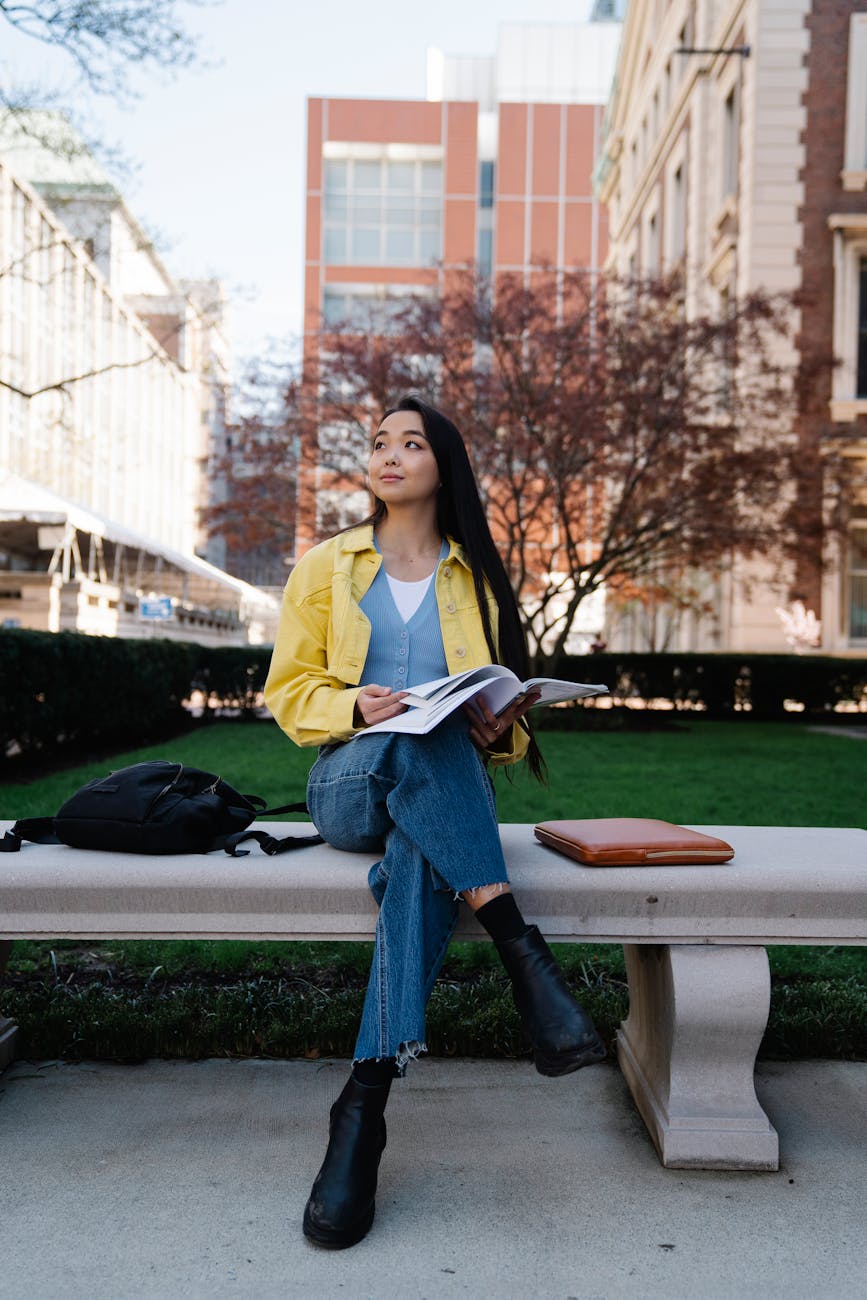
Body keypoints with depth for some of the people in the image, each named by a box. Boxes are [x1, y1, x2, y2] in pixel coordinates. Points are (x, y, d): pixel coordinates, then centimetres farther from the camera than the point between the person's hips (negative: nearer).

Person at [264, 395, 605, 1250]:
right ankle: (521, 950, -40)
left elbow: (506, 703, 17)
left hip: (442, 792, 1)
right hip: (348, 782, 0)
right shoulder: (327, 567, 14)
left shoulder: (476, 578, 16)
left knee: (422, 856, -38)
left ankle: (365, 1103, -42)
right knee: (414, 746, -38)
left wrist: (497, 728, -9)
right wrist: (354, 707, -14)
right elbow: (290, 689, 9)